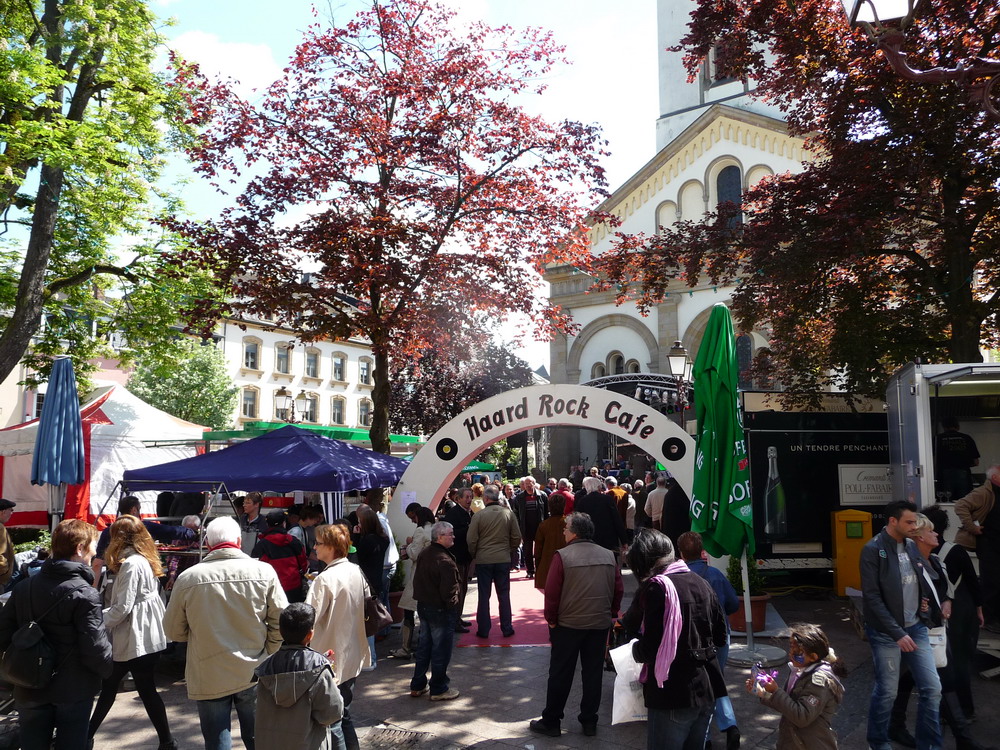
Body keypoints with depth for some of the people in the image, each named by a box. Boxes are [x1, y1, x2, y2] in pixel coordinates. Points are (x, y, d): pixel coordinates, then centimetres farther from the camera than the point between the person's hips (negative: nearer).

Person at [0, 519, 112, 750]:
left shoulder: (23, 587, -1)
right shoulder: (84, 594, -21)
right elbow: (95, 648, -23)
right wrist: (107, 669, -3)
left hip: (30, 689, 5)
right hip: (73, 690, -5)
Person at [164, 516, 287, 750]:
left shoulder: (187, 578, -9)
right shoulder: (263, 571, -11)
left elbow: (174, 631, 2)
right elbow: (281, 621, -8)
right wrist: (266, 656, 6)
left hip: (209, 678, -1)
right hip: (255, 675, 1)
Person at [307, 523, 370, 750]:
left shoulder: (325, 580, -22)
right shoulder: (357, 572, 1)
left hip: (331, 661, -8)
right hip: (353, 658, 8)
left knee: (331, 723, 5)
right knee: (345, 716, 21)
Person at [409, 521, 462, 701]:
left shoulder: (424, 555, 3)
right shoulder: (445, 561, -25)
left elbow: (417, 581, 11)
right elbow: (450, 591, -24)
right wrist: (454, 601, -6)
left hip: (423, 605, 9)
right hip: (440, 610, -9)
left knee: (423, 646, 19)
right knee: (441, 649, 5)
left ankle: (417, 686, 29)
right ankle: (438, 689, 16)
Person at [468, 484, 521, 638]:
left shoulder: (479, 515, -11)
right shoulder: (509, 513, -4)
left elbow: (471, 540, -8)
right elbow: (517, 538, 0)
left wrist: (474, 555, 10)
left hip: (483, 560, -1)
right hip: (503, 559, 2)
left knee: (484, 596, 8)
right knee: (504, 595, 11)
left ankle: (483, 630, 14)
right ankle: (507, 629, 16)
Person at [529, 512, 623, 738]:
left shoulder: (563, 556, -13)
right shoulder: (609, 556, 0)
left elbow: (551, 591, -13)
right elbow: (618, 590, 5)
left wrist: (551, 619, -1)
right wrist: (611, 614, 15)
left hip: (568, 624, -3)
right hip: (600, 624, 4)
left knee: (560, 674, 8)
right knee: (593, 673, 14)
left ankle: (551, 722, 17)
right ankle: (589, 722, 22)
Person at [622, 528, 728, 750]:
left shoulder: (656, 587, -17)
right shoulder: (701, 582, 5)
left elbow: (650, 649, -20)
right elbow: (720, 637, 12)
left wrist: (636, 649, 0)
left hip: (674, 693, -7)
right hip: (707, 689, 7)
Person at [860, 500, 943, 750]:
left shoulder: (912, 546, 6)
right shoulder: (873, 550, -14)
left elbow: (927, 579, 22)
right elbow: (872, 597, -17)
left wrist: (927, 600, 1)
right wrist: (897, 633, -20)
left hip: (916, 628, 6)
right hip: (886, 633, -6)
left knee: (932, 689, 6)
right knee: (887, 692, 4)